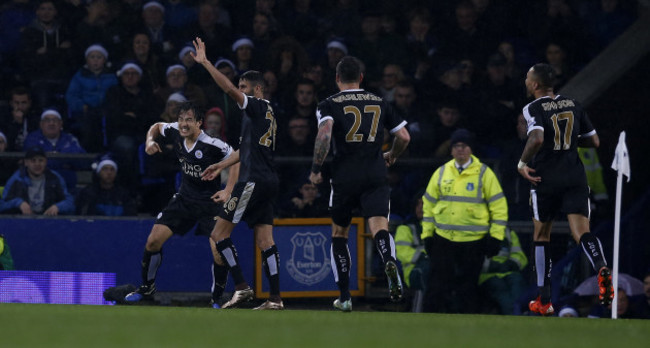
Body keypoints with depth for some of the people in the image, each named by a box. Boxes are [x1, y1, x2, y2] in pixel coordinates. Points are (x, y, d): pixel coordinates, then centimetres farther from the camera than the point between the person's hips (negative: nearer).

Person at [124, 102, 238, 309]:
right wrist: (150, 140, -6)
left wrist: (228, 191, -18)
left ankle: (217, 299, 3)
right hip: (184, 198, 5)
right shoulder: (175, 132, -8)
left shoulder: (212, 145, -24)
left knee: (219, 251, -19)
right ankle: (146, 288, 19)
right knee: (153, 241, -3)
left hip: (210, 201, -5)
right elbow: (156, 127, 15)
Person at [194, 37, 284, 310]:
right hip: (268, 181, 9)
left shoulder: (257, 106, -6)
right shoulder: (267, 113, 20)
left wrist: (205, 63, -18)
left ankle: (242, 287, -9)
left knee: (219, 233, -5)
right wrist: (222, 165, 32)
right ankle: (275, 298, -1)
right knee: (265, 241, 5)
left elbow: (229, 89, -20)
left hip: (254, 181, -9)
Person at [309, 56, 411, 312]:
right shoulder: (379, 103, 14)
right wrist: (391, 156, 34)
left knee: (339, 234, 15)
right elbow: (404, 137, 14)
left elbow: (324, 134, -15)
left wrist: (315, 170, -6)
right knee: (379, 226, -13)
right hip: (375, 176, 1)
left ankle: (344, 297, 15)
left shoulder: (329, 105, 3)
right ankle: (389, 262, -48)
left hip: (344, 177, -1)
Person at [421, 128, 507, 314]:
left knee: (468, 287, 3)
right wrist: (427, 234, 9)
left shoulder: (483, 173, -1)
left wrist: (495, 237, -5)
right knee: (437, 285, -2)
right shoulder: (441, 173, 8)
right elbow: (429, 204, 14)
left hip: (473, 242, -2)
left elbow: (499, 206, 0)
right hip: (443, 240, 2)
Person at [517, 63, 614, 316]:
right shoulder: (572, 105, 11)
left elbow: (537, 139, -25)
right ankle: (601, 268, -40)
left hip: (545, 180, -3)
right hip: (575, 178, 3)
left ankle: (544, 300, 16)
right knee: (581, 231, -6)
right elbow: (594, 141, 15)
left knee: (541, 235, 13)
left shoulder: (534, 109, -6)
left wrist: (522, 163, -11)